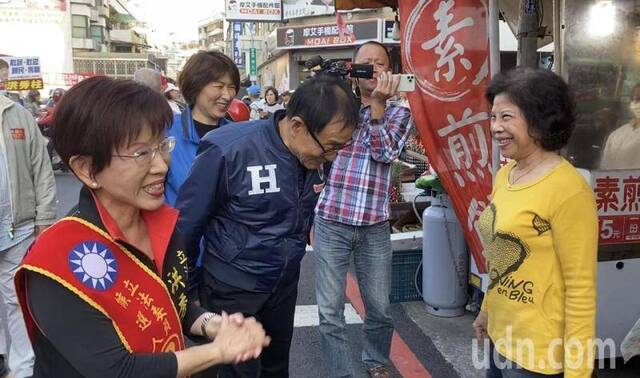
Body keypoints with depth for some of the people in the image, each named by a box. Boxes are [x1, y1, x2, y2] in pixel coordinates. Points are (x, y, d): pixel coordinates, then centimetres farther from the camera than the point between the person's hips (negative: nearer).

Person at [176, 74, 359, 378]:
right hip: (232, 289, -5)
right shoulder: (228, 150, -26)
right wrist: (188, 289, -5)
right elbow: (187, 224, -15)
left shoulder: (315, 156, -9)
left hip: (284, 283, 5)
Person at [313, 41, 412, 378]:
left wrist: (378, 103, -14)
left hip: (374, 227, 1)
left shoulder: (399, 114, 7)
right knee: (330, 312, 3)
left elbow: (384, 152, -10)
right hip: (331, 224, 0)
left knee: (379, 308, 12)